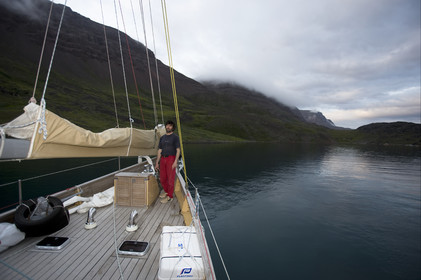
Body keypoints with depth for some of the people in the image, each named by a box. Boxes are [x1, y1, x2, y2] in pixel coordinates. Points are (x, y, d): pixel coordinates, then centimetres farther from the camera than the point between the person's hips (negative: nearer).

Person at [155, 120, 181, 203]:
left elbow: (178, 150, -6)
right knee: (162, 178, 10)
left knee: (170, 178, -2)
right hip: (163, 159, 6)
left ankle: (170, 196, 9)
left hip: (171, 158, -5)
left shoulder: (175, 137, 0)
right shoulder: (162, 138, 15)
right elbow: (159, 151, 15)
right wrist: (157, 163, 12)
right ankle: (166, 192, 31)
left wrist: (175, 161, -17)